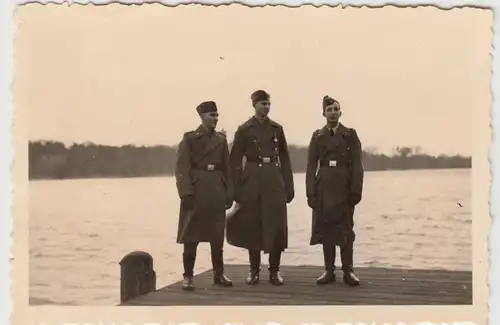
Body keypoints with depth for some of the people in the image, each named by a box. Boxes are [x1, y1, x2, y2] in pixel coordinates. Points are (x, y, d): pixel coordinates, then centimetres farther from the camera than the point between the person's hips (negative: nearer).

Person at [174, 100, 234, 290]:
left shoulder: (221, 139, 12)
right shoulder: (189, 138, -1)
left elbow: (227, 168, 12)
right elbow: (181, 168, -6)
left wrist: (229, 193, 6)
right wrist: (186, 192, -15)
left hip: (217, 190, 4)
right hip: (196, 189, -4)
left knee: (217, 234, 8)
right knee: (191, 234, 0)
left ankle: (219, 273, 18)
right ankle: (188, 275, 7)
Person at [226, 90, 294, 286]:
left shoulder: (277, 128, 8)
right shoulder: (244, 129, 1)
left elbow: (285, 159, 10)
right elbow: (235, 161, 1)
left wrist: (289, 187, 4)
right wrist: (237, 189, -5)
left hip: (274, 180, 2)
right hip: (252, 180, -2)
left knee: (277, 225, 0)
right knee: (252, 225, 3)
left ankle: (274, 270, 11)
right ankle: (254, 270, 15)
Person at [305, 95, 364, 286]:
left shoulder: (350, 135, 5)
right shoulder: (317, 136, 9)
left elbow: (357, 165, 0)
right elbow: (311, 166, 5)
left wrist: (356, 190, -9)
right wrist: (310, 193, -3)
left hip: (344, 187, -1)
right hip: (323, 188, 2)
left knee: (346, 229, 1)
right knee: (326, 228, 4)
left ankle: (348, 271, 8)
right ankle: (329, 271, 12)